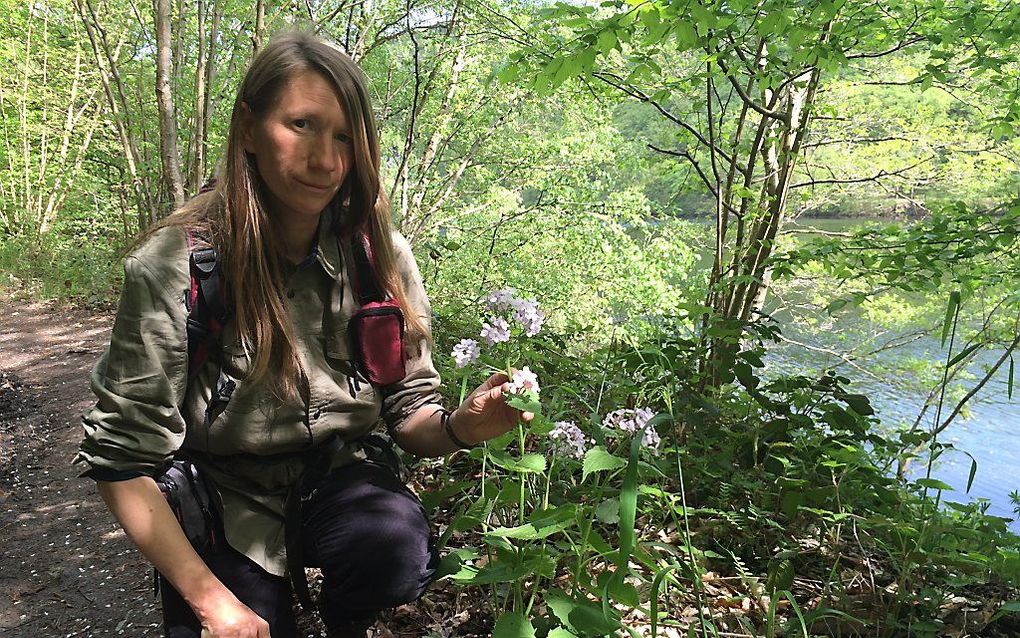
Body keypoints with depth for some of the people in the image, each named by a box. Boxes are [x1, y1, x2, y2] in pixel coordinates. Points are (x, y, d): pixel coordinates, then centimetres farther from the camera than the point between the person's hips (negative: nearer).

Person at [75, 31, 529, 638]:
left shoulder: (383, 256, -10)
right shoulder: (173, 266, -18)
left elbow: (408, 410, -2)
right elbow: (124, 458, -13)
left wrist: (457, 427, -26)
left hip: (336, 477, 2)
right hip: (227, 501, -1)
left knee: (398, 546, -28)